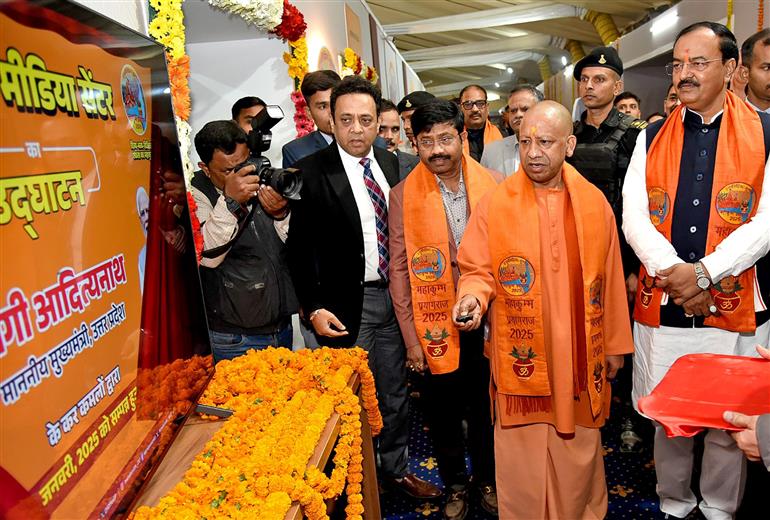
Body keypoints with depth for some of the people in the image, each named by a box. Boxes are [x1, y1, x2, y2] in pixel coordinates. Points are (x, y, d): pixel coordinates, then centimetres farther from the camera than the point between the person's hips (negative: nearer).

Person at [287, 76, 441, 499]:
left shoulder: (390, 163, 6)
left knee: (394, 394, 19)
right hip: (346, 304, -5)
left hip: (393, 296, 5)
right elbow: (300, 248, -10)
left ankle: (395, 468, 41)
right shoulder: (311, 172, -11)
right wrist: (314, 308, -15)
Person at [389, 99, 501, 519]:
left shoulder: (494, 186, -3)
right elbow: (399, 270, -4)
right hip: (435, 326, -1)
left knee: (486, 406, 17)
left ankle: (487, 478, 43)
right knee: (443, 410, 14)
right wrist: (411, 338, -5)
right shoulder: (403, 196, -6)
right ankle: (455, 484, 40)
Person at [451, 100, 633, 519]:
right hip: (521, 355, -2)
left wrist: (615, 344, 10)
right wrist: (473, 296, -23)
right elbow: (476, 270, -1)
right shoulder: (494, 204, -5)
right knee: (523, 454, 10)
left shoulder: (594, 203, 2)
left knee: (579, 450, 17)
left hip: (580, 356, 2)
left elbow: (609, 279, 6)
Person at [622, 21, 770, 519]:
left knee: (728, 425, 12)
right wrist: (676, 275, -14)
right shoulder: (652, 137, 7)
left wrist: (704, 273, -17)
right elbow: (633, 217, -2)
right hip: (661, 307, 2)